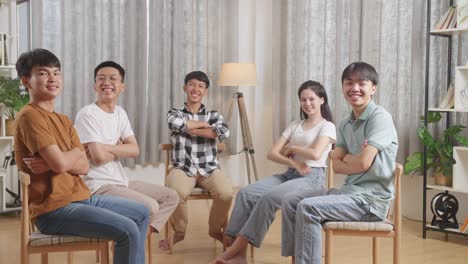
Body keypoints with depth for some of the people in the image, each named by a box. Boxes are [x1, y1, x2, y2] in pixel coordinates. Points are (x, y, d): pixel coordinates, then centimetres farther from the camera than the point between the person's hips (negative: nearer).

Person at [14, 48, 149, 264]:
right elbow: (60, 163, -23)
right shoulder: (30, 116, -13)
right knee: (128, 231, -21)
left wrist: (53, 163, -14)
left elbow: (84, 167, 4)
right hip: (54, 209, -9)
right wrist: (76, 152, -1)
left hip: (80, 197, 10)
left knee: (141, 214, 16)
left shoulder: (64, 121, 14)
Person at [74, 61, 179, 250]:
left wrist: (105, 147, -14)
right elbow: (99, 157, -22)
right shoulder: (87, 114, -13)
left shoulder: (120, 112, 11)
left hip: (120, 181, 9)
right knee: (150, 206, -25)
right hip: (98, 186, -9)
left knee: (171, 197, 8)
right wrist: (119, 148, -2)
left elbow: (134, 150, 1)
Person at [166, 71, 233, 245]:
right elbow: (176, 124, -15)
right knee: (177, 192, -34)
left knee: (226, 193, -28)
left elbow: (224, 132, -9)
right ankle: (179, 231, -3)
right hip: (183, 168, -1)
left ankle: (215, 229, 4)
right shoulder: (175, 113, 11)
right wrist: (204, 124, -3)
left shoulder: (213, 114, 14)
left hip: (209, 169, 1)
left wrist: (190, 129, -6)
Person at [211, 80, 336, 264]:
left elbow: (315, 154, -18)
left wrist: (291, 147, -1)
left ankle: (238, 248, -28)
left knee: (268, 198, -33)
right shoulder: (295, 125, 20)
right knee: (245, 193, -20)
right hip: (289, 174, 6)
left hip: (311, 178, -6)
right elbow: (272, 154, 10)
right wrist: (293, 161, -9)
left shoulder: (327, 126, 2)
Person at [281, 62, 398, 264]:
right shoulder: (345, 124, 13)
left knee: (307, 208, -24)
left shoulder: (380, 117, -12)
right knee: (291, 202, 3)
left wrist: (346, 158, 0)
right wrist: (354, 161, -12)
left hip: (371, 197, -8)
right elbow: (336, 165, 6)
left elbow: (363, 162, -20)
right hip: (350, 191, 8)